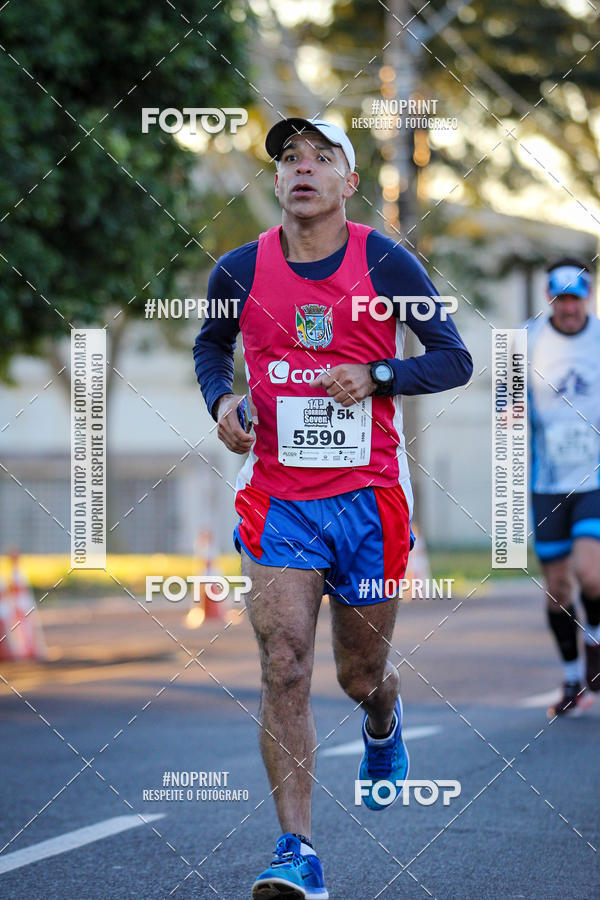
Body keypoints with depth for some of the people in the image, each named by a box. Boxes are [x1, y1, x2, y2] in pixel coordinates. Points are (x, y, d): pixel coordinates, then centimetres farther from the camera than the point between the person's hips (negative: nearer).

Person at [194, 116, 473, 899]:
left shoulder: (387, 265, -4)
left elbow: (454, 360, 0)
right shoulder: (239, 271, 0)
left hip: (368, 495, 0)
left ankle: (384, 724, 51)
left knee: (361, 674, 12)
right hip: (277, 496, 0)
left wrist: (376, 376, -16)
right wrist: (221, 399, -1)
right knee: (284, 666, -15)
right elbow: (210, 345, 19)